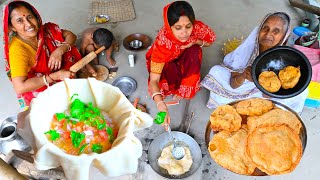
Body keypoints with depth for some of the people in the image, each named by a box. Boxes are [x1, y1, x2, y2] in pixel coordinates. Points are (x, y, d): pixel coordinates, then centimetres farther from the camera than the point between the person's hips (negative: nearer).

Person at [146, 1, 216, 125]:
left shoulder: (197, 28, -31)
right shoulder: (163, 43, -40)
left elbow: (210, 41, -7)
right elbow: (154, 80, -40)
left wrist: (196, 41, -30)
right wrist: (161, 104, -58)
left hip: (187, 62, 3)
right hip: (168, 62, -2)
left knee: (194, 50, -27)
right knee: (170, 69, -33)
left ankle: (185, 87, -9)